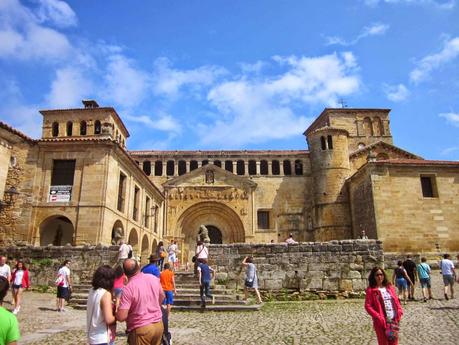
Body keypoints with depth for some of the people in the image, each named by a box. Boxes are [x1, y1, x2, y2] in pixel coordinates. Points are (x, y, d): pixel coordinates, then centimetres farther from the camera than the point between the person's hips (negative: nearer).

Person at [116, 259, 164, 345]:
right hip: (159, 324, 6)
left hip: (141, 329, -5)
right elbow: (162, 296, 16)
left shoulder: (128, 289, -20)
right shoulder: (153, 278, -2)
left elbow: (121, 317, -21)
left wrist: (116, 311, 1)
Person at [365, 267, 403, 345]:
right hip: (381, 321, -5)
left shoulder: (389, 287, 10)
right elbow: (368, 306, -10)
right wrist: (378, 317, -19)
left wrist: (399, 311, -3)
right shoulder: (371, 290, -6)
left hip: (394, 320, 5)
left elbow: (396, 301, 13)